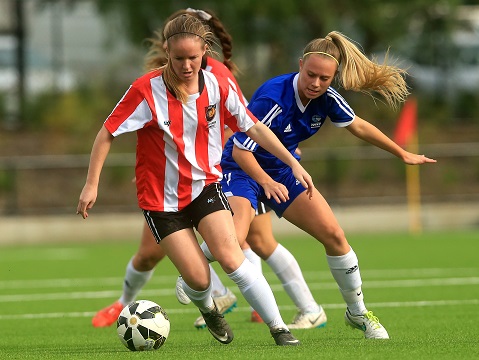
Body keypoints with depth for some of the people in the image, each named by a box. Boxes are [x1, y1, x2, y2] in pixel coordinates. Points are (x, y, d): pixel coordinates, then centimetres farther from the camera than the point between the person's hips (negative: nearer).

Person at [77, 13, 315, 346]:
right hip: (162, 198, -2)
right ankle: (208, 309, 30)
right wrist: (92, 184, -14)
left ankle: (279, 329, -11)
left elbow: (254, 127, 3)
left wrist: (293, 163, -2)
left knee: (230, 257, -19)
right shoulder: (147, 90, -17)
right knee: (198, 279, -8)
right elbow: (107, 134, -10)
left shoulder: (219, 87, -7)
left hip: (205, 185, 2)